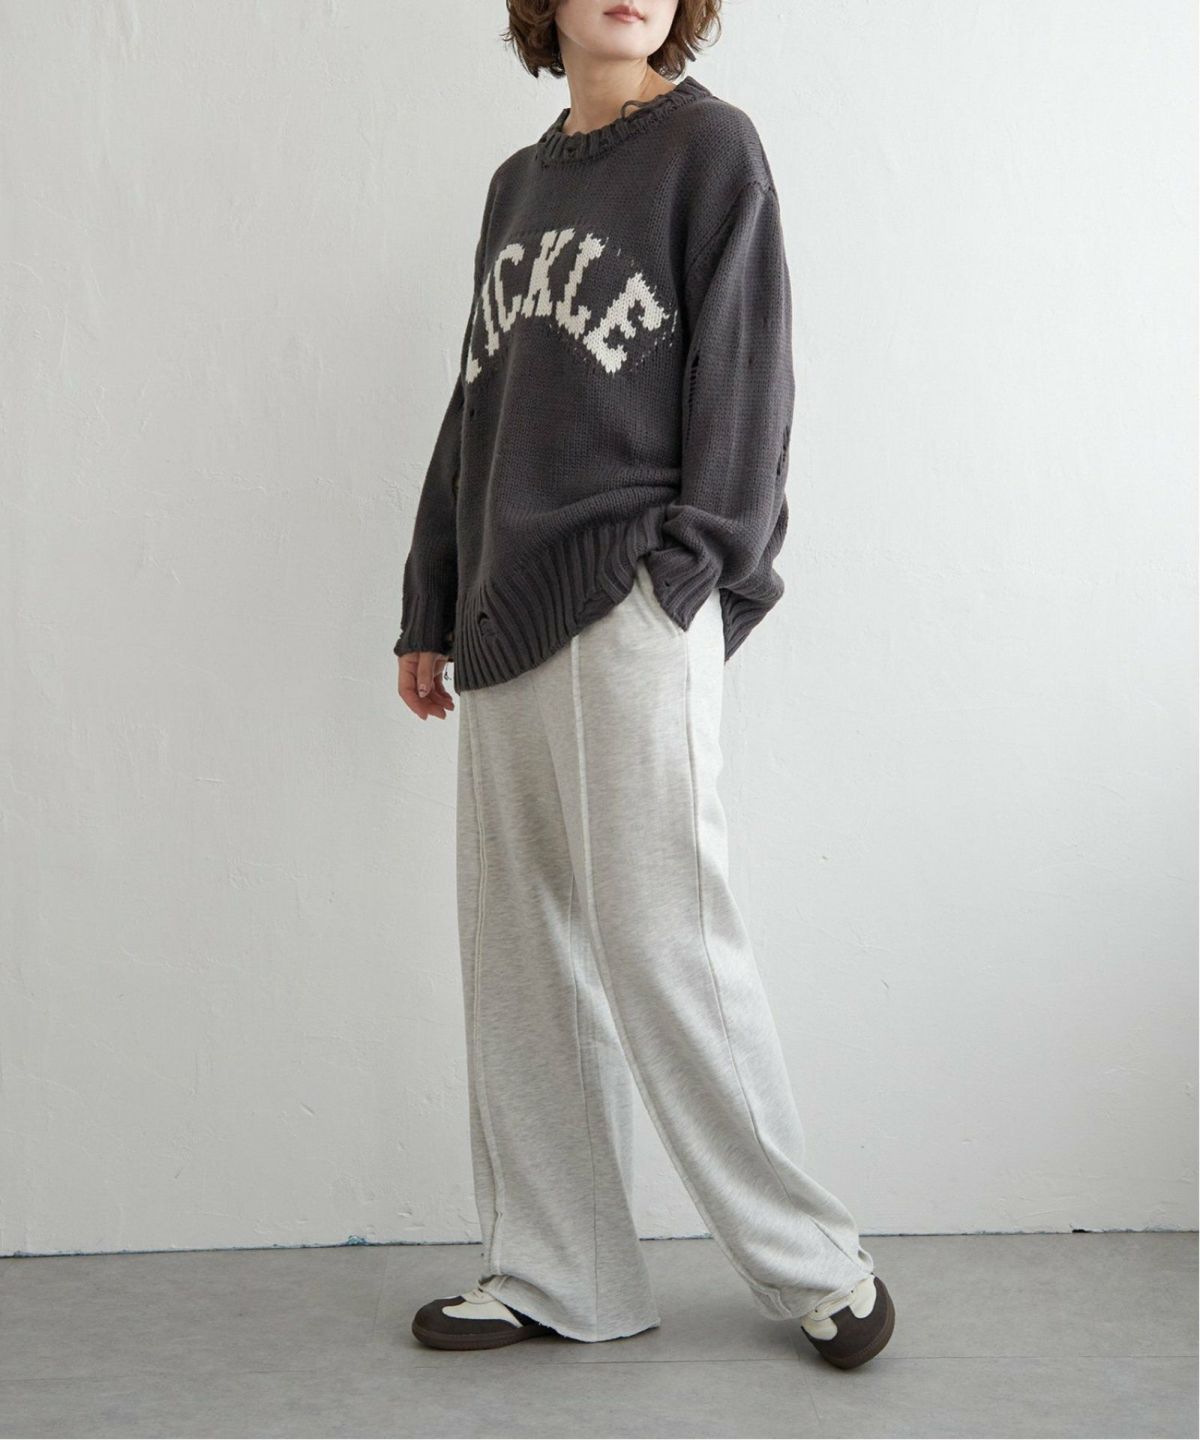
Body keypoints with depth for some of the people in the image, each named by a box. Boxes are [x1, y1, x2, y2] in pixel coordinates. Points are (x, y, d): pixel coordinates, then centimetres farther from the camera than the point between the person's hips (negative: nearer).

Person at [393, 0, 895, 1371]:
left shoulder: (711, 145, 4)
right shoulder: (519, 182, 22)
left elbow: (741, 369, -4)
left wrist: (695, 562, -14)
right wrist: (432, 606, 19)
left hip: (631, 610, -7)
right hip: (508, 621, 7)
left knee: (661, 942, -6)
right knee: (519, 957, 8)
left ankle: (813, 1263, 10)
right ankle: (551, 1274, 18)